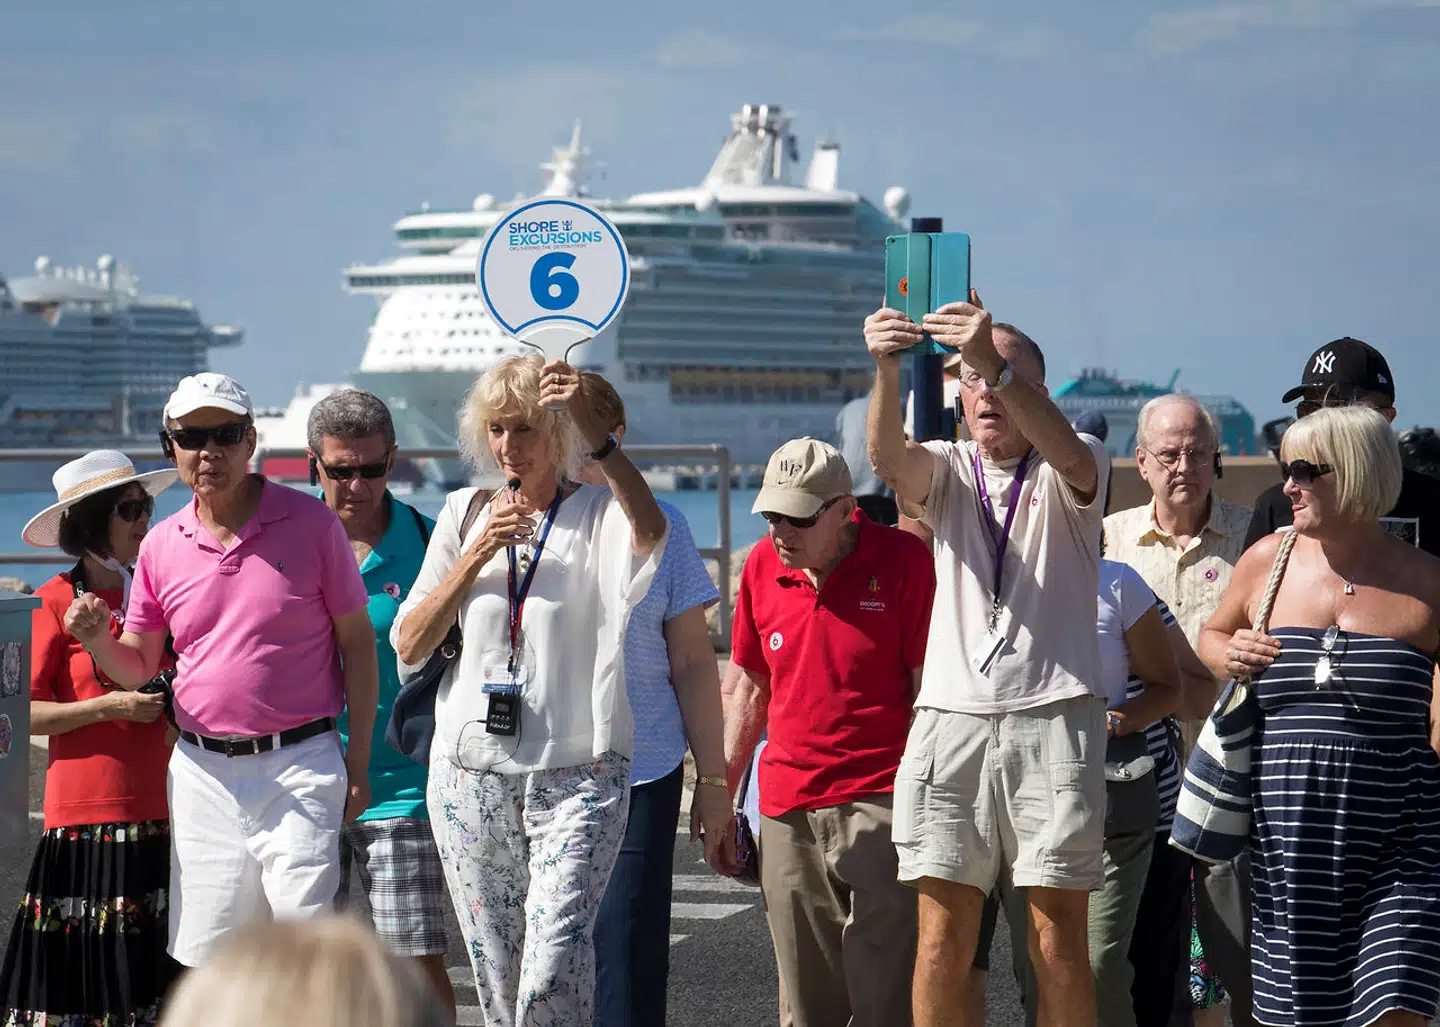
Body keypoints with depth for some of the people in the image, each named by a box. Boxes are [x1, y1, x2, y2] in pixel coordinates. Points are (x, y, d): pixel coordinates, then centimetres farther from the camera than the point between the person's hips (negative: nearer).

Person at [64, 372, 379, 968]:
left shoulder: (311, 523, -1)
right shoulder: (161, 546, 8)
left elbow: (357, 641, 3)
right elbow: (136, 668, 14)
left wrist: (358, 758, -1)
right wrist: (97, 639, -9)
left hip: (301, 767, -3)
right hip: (203, 772, 3)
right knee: (207, 958, 4)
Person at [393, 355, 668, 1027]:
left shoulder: (598, 514, 1)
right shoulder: (464, 513, 13)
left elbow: (650, 531, -25)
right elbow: (409, 646, 8)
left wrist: (591, 428, -32)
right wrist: (476, 555, -3)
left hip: (577, 776, -4)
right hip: (471, 775, 4)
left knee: (555, 968, -19)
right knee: (496, 972, 6)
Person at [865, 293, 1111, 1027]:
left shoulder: (1068, 474, 6)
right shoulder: (947, 472, 13)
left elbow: (1067, 452, -20)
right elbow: (888, 456, -10)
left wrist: (997, 361, -37)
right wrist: (887, 369, -32)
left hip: (1053, 718, -2)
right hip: (951, 717, 2)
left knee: (1058, 934, -2)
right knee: (942, 939, -1)